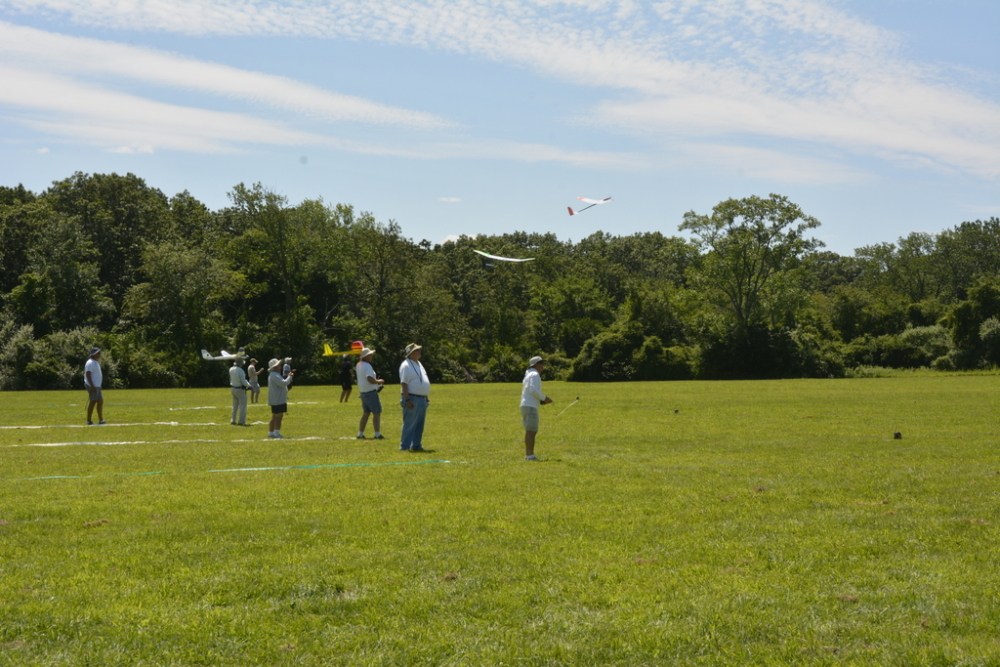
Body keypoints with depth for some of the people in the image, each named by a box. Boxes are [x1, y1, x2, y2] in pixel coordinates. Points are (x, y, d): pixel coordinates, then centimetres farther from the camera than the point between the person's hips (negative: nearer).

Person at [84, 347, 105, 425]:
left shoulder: (95, 362, 17)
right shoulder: (90, 363, -15)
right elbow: (87, 374, -22)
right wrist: (92, 386, -27)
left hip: (97, 386, 10)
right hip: (93, 386, -10)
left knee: (100, 401, 10)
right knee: (93, 402, -8)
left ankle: (100, 420, 13)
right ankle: (89, 421, -4)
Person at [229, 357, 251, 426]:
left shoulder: (231, 369, 1)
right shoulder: (240, 370, -22)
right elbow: (243, 381, -21)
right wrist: (249, 386, -4)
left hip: (233, 389, 8)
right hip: (240, 390, -8)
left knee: (235, 406, 19)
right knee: (242, 406, -1)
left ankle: (233, 420, 22)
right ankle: (241, 421, -3)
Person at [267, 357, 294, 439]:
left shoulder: (274, 375, 19)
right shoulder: (274, 375, -17)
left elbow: (283, 383, 24)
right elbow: (283, 383, -25)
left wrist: (290, 376, 15)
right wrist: (290, 376, -11)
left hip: (276, 400, 11)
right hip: (278, 400, -11)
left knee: (275, 417, 15)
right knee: (278, 417, -11)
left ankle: (270, 433, 19)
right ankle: (276, 433, -13)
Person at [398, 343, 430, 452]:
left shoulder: (418, 364, 17)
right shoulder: (406, 365, -12)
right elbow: (403, 383, -17)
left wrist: (427, 397, 21)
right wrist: (407, 399, -23)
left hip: (422, 399, 9)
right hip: (412, 399, -9)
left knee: (420, 424, 11)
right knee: (409, 424, -7)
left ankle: (416, 445, 17)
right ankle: (404, 446, -3)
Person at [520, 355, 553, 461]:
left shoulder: (528, 375, 23)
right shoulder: (535, 375, -8)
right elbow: (533, 390, -21)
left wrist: (541, 401, 17)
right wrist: (544, 398, -9)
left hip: (525, 406, 10)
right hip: (530, 407, -10)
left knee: (529, 432, 11)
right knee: (531, 431, -13)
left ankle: (527, 455, 11)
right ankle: (530, 455, -17)